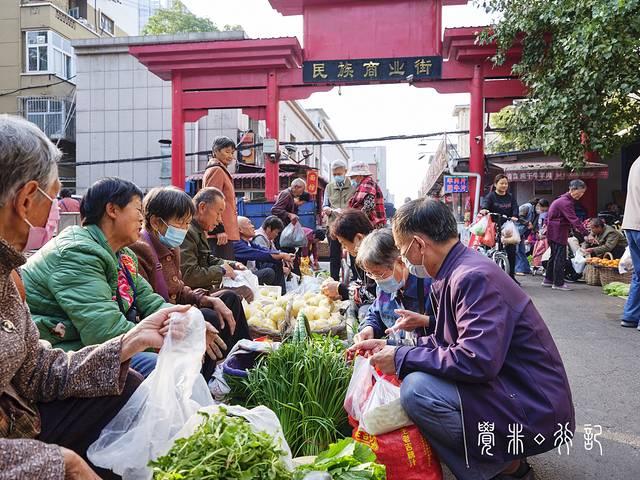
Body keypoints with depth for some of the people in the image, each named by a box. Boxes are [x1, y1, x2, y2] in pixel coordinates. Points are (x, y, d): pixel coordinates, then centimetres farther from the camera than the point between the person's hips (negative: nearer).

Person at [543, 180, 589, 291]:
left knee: (555, 256, 16)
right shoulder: (565, 202, -20)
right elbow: (574, 219, -28)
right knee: (560, 257, -7)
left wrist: (575, 227, 8)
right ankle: (558, 283, -3)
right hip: (558, 232, -11)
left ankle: (548, 280, 24)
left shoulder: (567, 200, 14)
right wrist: (586, 233, -32)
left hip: (553, 231, 11)